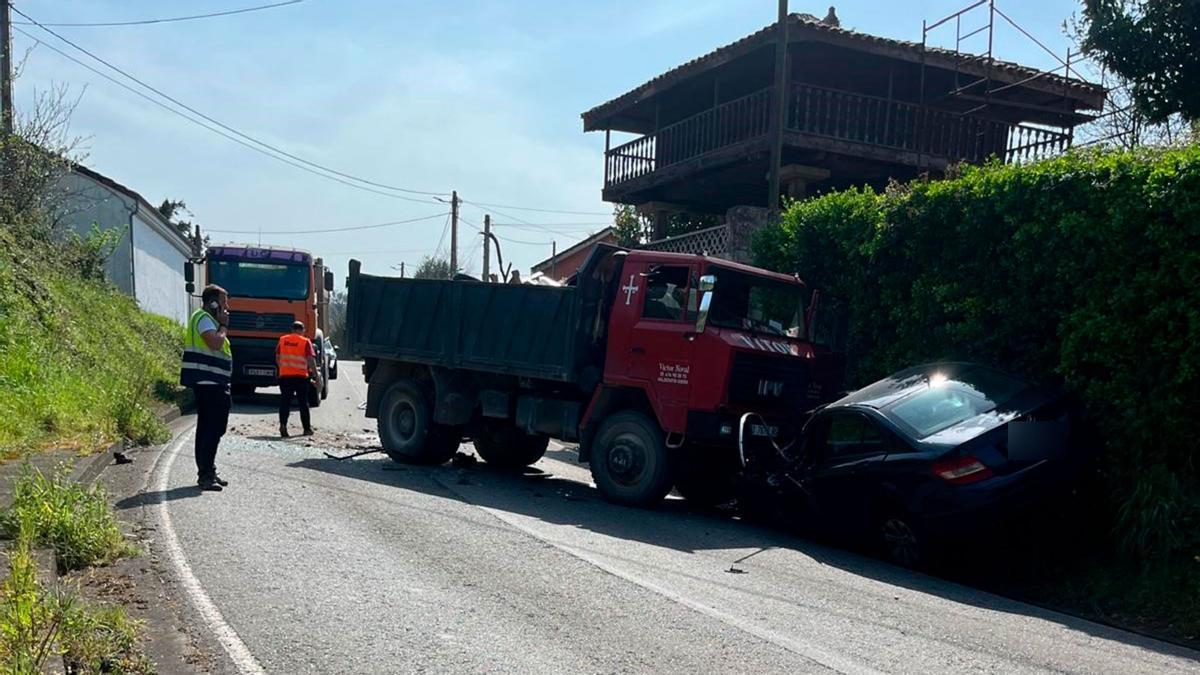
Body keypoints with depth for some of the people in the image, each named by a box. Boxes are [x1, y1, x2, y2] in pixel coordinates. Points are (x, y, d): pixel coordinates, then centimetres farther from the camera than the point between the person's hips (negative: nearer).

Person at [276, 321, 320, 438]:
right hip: (300, 376, -2)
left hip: (284, 375, 2)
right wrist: (317, 376, -6)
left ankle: (283, 425, -12)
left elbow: (277, 359, 14)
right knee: (303, 403, 10)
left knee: (284, 402, 5)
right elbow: (311, 360, -9)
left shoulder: (282, 340, 8)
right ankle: (307, 428, 16)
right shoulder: (306, 342, -3)